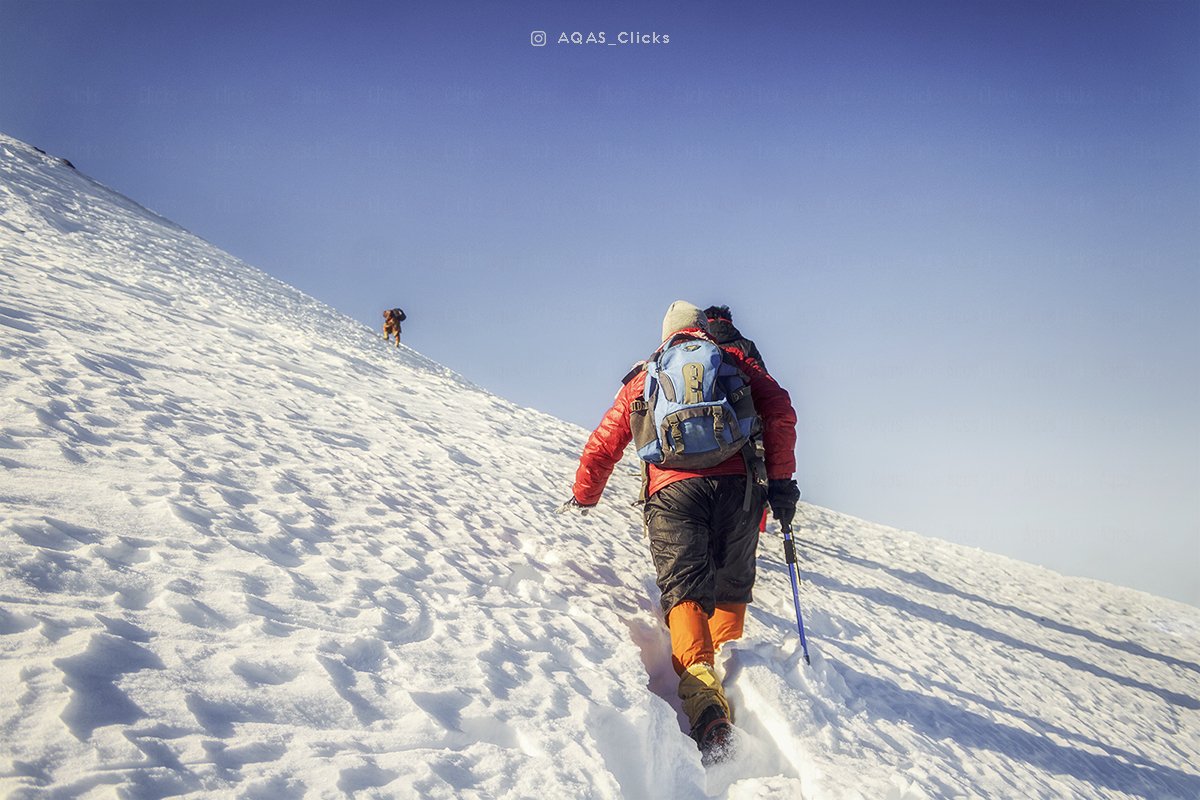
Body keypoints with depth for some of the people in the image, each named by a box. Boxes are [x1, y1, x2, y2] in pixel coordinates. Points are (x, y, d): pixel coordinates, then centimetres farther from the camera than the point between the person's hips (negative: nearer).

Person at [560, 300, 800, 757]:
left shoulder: (641, 380, 29)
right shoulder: (732, 361, 25)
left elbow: (603, 445, 31)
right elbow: (780, 410, 9)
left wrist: (582, 498, 46)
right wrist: (780, 479, 9)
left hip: (673, 489, 0)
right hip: (737, 481, 1)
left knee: (684, 587, -9)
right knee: (732, 584, 20)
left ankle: (702, 691, -29)